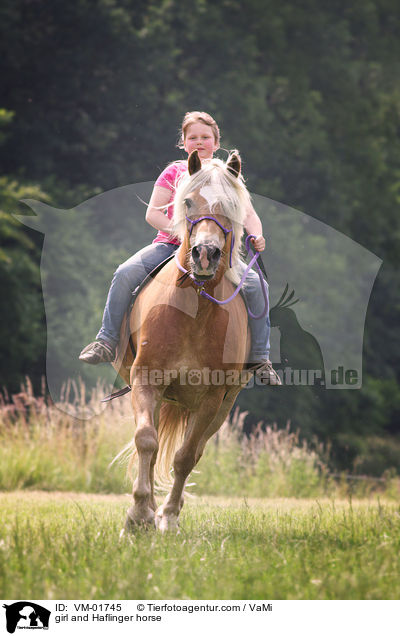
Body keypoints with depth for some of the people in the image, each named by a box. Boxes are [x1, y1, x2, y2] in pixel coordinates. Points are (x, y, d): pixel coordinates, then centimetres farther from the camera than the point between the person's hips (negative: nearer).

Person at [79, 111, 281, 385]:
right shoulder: (174, 172, 8)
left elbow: (248, 214, 6)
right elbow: (153, 214, 1)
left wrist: (256, 236, -17)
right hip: (170, 244, 0)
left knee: (256, 284, -21)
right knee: (125, 274, -25)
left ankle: (259, 358, -8)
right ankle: (107, 342, -13)